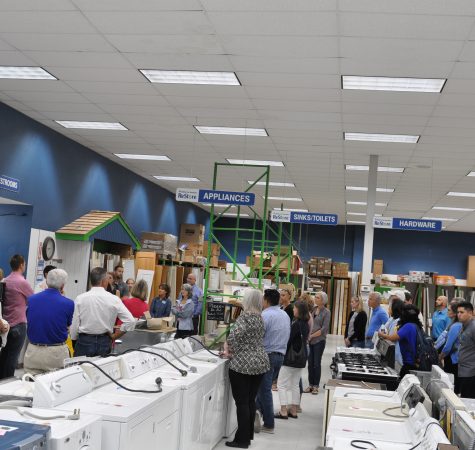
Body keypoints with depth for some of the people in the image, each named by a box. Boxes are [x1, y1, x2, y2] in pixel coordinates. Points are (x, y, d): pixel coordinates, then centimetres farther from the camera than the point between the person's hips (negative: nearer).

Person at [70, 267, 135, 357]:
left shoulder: (80, 299, -6)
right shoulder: (113, 299, -7)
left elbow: (74, 325, -3)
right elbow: (130, 321, -9)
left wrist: (74, 339, 13)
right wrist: (114, 336, 2)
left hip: (84, 343, 0)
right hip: (104, 343, 0)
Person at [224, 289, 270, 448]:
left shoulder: (245, 316, -14)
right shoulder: (260, 317, 11)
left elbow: (233, 336, -26)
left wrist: (229, 350, -8)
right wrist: (235, 350, 16)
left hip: (242, 365, -8)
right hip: (260, 362, 8)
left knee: (242, 402, -1)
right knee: (251, 400, 15)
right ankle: (248, 435, 23)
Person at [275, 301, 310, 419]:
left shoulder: (296, 324, -19)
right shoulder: (305, 325, 7)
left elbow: (288, 341, -17)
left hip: (291, 357, -8)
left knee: (282, 384, -1)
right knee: (295, 385, 15)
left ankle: (283, 411, -2)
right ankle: (293, 410, 19)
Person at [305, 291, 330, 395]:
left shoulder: (326, 312, -6)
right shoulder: (313, 309, 8)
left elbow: (324, 328, -11)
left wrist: (312, 335, -11)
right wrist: (307, 335, -2)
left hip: (319, 340, -4)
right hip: (310, 340, 4)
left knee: (316, 363, 0)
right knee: (310, 363, 6)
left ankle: (316, 386, 9)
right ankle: (310, 385, 15)